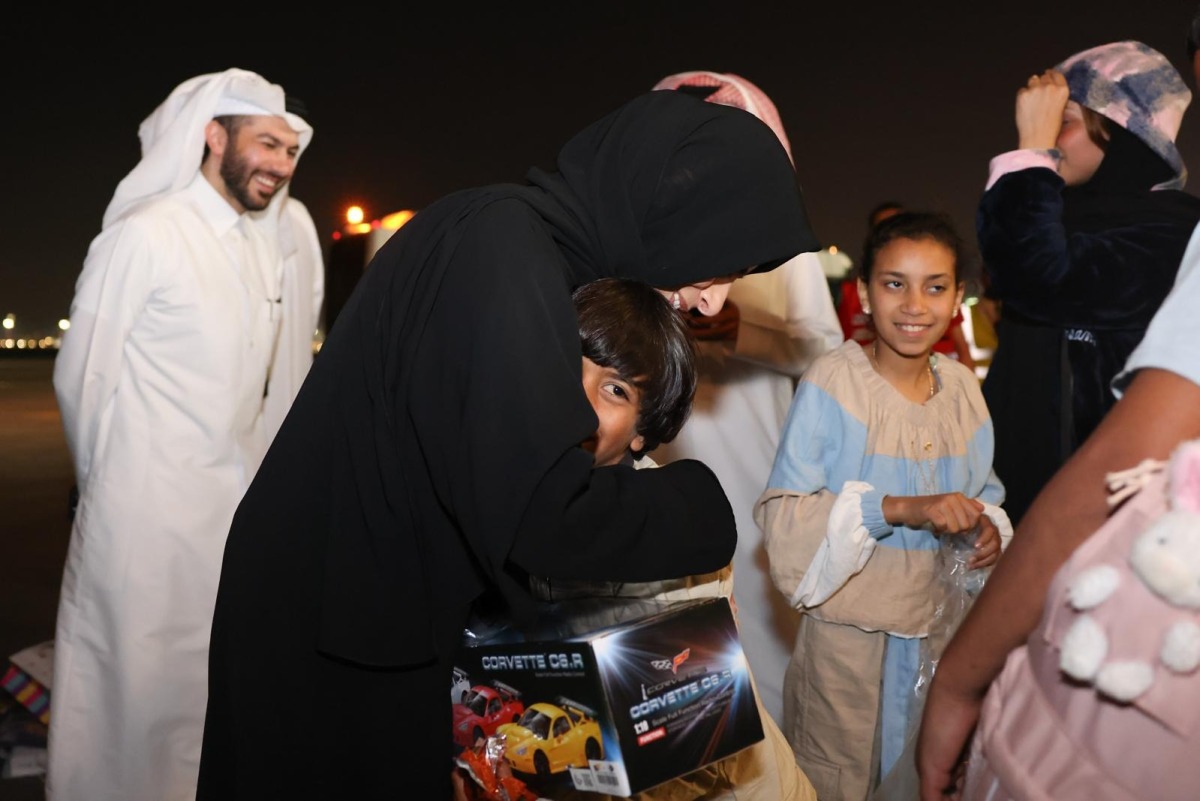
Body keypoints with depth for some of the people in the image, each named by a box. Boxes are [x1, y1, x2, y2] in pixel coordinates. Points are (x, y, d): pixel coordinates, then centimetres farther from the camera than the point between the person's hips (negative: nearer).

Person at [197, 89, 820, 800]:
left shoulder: (507, 237, 5)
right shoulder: (502, 255, -25)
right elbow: (540, 512, -33)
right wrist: (700, 506, -16)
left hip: (359, 609, 9)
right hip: (334, 639, -9)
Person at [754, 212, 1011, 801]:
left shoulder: (962, 387, 2)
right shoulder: (831, 381, -16)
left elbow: (985, 491, 14)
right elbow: (783, 512, -20)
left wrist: (989, 526, -9)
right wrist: (900, 509, -29)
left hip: (940, 621, 5)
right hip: (849, 626, -5)